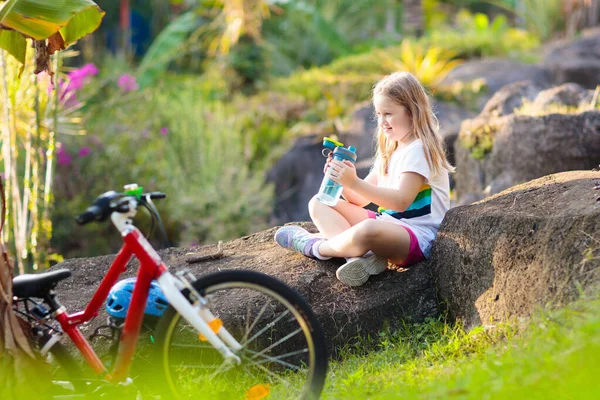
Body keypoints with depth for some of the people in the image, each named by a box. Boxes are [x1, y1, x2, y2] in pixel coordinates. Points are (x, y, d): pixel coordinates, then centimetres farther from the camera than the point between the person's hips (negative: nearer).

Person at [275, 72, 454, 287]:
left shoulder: (419, 150, -11)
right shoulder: (389, 151, 19)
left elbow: (401, 201, -25)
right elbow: (361, 199, 14)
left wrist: (354, 183, -31)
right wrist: (341, 181, -7)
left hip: (418, 235, -10)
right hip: (388, 225, 10)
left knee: (367, 231, -43)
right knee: (319, 203, 3)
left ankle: (316, 246, -12)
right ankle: (362, 253, -23)